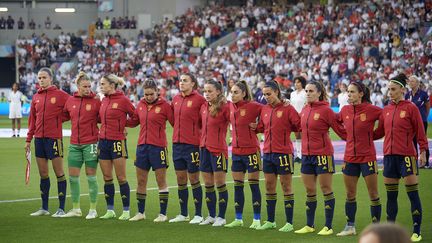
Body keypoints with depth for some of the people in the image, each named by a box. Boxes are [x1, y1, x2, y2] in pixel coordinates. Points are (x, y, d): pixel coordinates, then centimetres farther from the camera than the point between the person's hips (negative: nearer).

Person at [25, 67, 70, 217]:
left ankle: (61, 208, 3)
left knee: (59, 173, -1)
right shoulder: (36, 98, 10)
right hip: (39, 138, 5)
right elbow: (32, 119, 14)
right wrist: (29, 139, 13)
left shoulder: (60, 95, -5)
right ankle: (44, 208, 17)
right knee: (43, 174, 10)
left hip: (54, 138, -5)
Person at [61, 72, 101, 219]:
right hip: (74, 144, 4)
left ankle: (93, 210, 10)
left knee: (91, 177, 1)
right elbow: (64, 116, 19)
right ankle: (76, 209, 18)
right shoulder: (70, 100, 5)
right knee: (73, 177, 6)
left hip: (91, 143, -4)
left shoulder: (96, 101, -5)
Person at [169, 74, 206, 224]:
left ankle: (198, 215, 9)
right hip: (177, 143, 6)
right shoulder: (176, 99, 9)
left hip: (192, 144, -6)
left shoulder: (199, 99, -9)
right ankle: (183, 214, 20)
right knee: (180, 179, 11)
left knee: (194, 179, 1)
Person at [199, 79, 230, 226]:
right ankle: (211, 216, 20)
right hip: (204, 148, 7)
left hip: (218, 149, -7)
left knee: (220, 184, -1)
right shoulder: (203, 107, 10)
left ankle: (221, 217, 6)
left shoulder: (225, 107, -11)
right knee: (208, 185, 10)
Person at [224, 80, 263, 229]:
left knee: (254, 185, 1)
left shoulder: (252, 106, -13)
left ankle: (257, 220, 7)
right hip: (236, 151, 6)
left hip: (251, 150, -6)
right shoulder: (231, 107, 5)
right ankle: (238, 219, 17)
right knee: (237, 186, 9)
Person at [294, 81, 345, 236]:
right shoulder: (305, 110, 8)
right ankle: (309, 225, 21)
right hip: (306, 154, 7)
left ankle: (328, 226, 4)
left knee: (326, 189, 0)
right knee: (309, 191, 12)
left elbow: (340, 129, -9)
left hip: (323, 154, -7)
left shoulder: (325, 110, -11)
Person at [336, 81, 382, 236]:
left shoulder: (371, 110, -11)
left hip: (367, 157, -5)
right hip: (349, 157, 5)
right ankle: (350, 227, 21)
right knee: (350, 194, 11)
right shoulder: (345, 110, 3)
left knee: (373, 194, 2)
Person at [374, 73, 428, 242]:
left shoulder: (411, 108, -4)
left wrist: (423, 151, -12)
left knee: (413, 193, -4)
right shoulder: (386, 110, 11)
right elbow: (379, 133, 18)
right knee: (391, 195, 10)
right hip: (389, 155, 6)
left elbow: (420, 132, -5)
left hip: (407, 155, -5)